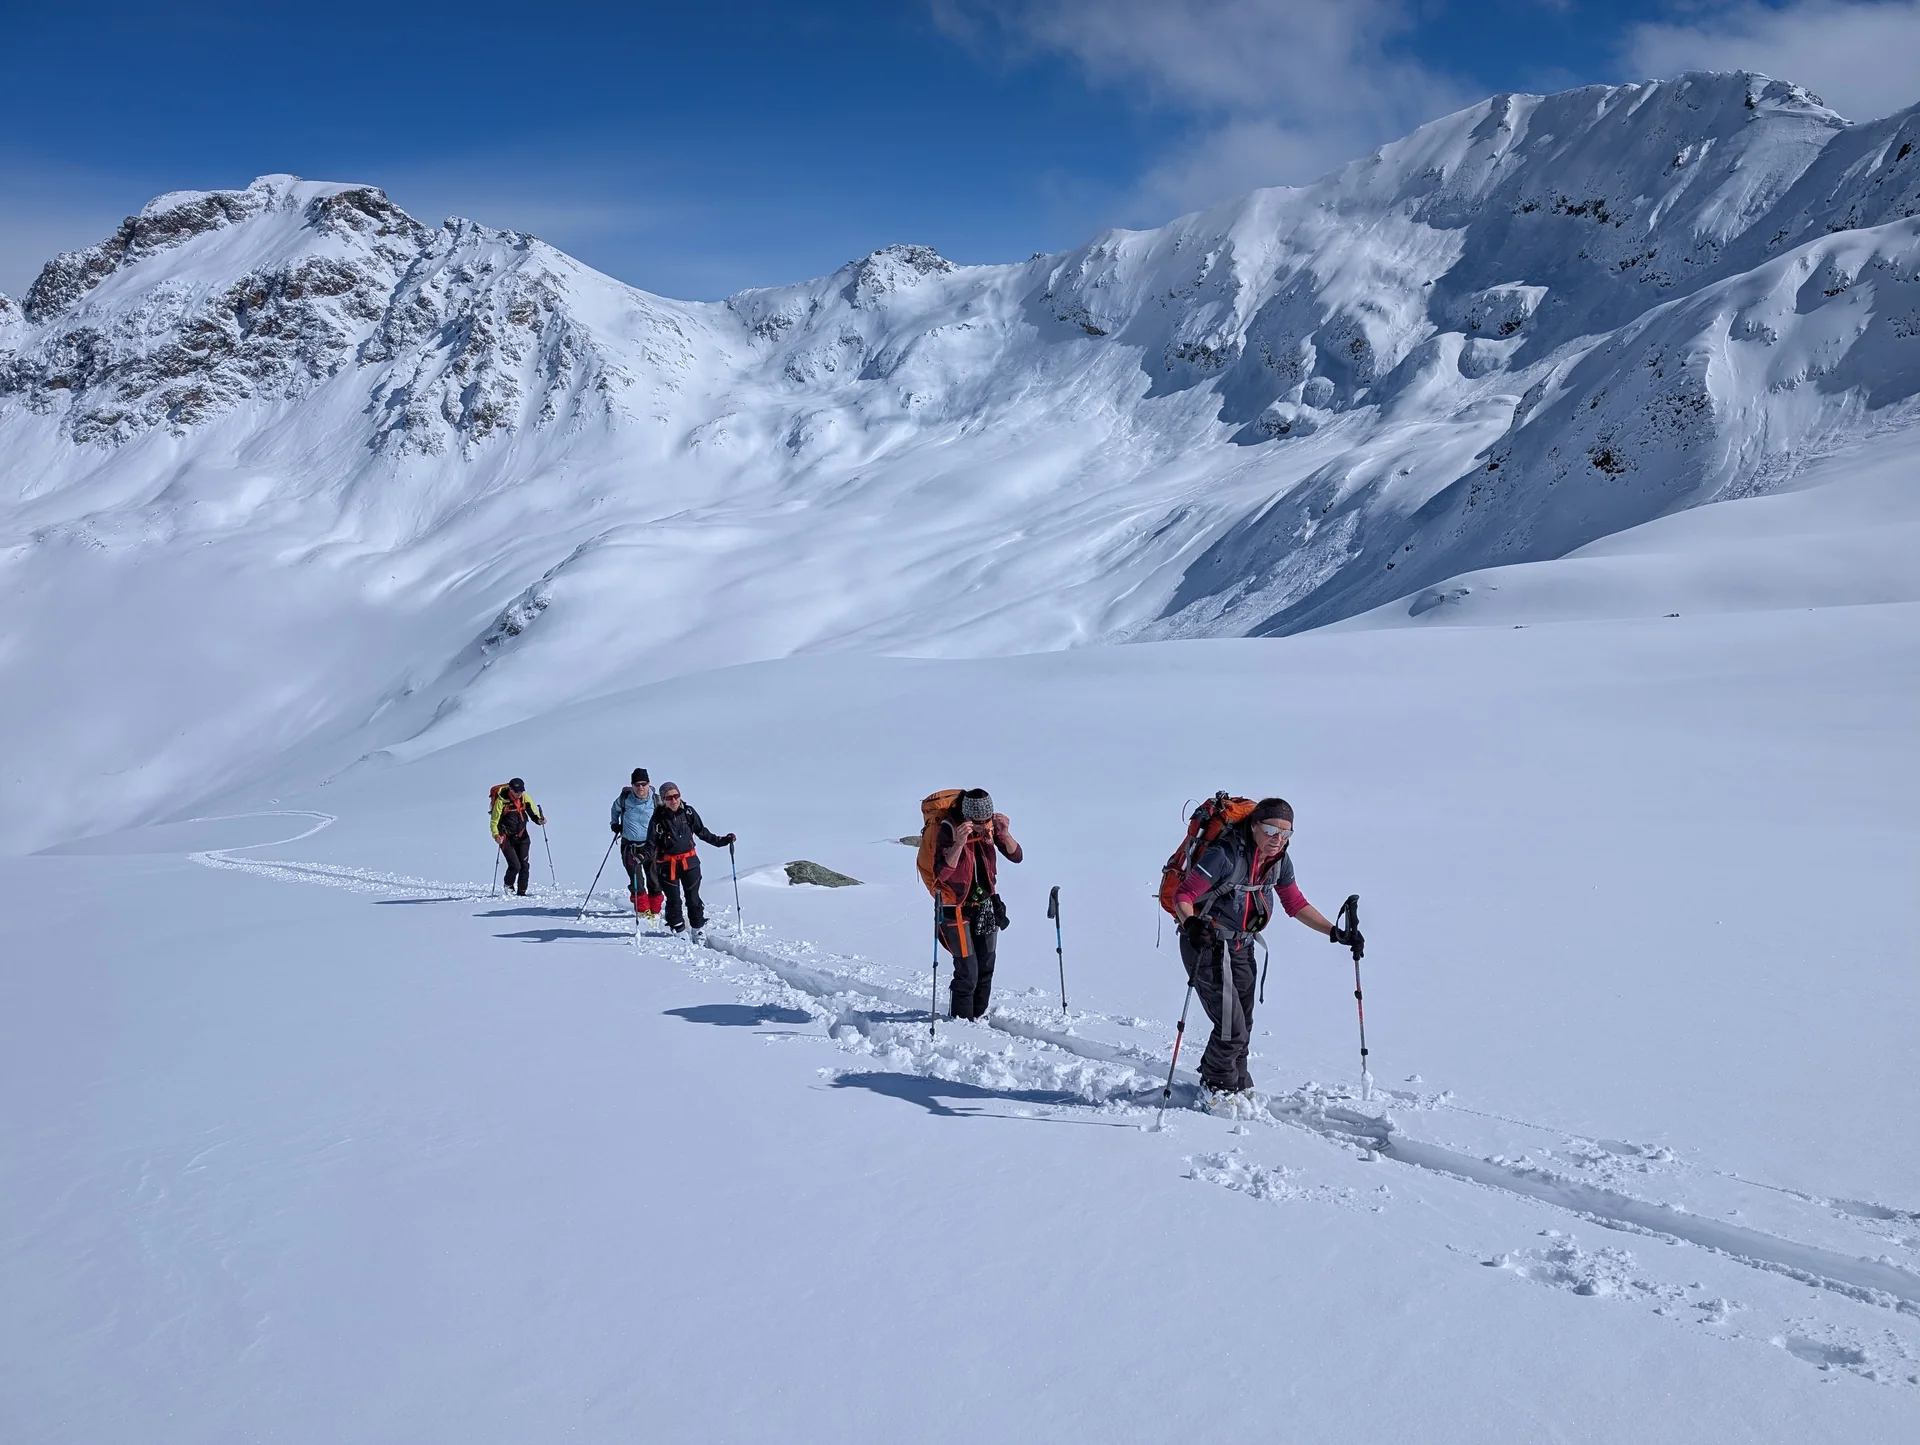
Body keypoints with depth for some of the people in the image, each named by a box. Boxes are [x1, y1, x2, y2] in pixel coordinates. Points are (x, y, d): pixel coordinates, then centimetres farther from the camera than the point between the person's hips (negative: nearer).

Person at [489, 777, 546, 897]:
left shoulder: (525, 798, -3)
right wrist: (496, 835, -28)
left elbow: (533, 812, 4)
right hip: (507, 838, -4)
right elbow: (494, 821, -12)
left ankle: (522, 891, 9)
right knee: (515, 865, -12)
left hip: (522, 836, 4)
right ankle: (508, 885, 17)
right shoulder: (501, 800, -16)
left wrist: (539, 820, -18)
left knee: (524, 865, -2)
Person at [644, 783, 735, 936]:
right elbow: (651, 843, -10)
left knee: (693, 898, 7)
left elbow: (702, 832, 8)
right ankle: (679, 931, 21)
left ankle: (698, 929, 21)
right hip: (667, 864, -2)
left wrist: (721, 841, 4)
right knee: (673, 900, 7)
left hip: (689, 861, 2)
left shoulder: (688, 812, -4)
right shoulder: (658, 818, -11)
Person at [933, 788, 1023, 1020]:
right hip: (957, 908, -5)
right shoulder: (949, 830, -20)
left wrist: (1005, 833, -25)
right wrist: (959, 844, -42)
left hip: (985, 905, 5)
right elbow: (941, 873, -28)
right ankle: (962, 1020, 6)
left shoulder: (991, 827, -5)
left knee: (986, 967, 11)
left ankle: (978, 1016, 27)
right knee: (968, 971, -9)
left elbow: (1016, 857, -6)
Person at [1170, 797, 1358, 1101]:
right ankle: (1219, 1089, 15)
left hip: (1241, 947, 7)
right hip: (1207, 945, -7)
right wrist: (1190, 923, -45)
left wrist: (1334, 932, 2)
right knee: (1232, 1029, -9)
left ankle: (1237, 1087, 37)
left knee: (1242, 1027, 17)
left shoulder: (1279, 859, -5)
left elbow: (1295, 903, 8)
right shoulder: (1226, 854, -27)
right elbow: (1184, 895, -24)